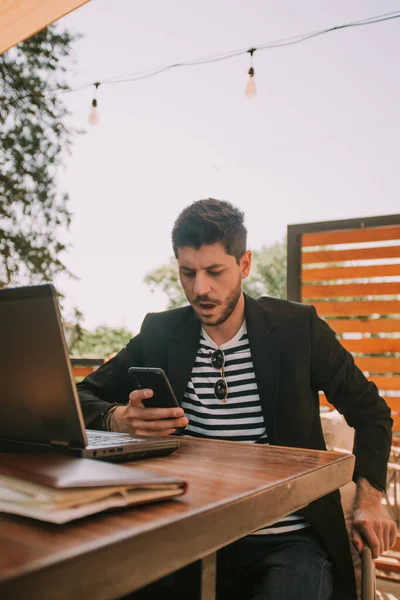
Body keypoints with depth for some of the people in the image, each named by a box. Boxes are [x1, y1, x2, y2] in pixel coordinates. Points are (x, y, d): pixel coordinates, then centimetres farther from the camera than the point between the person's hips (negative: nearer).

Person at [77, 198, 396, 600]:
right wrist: (121, 419, -21)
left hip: (288, 537, -1)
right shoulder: (160, 333, 1)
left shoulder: (299, 327, -3)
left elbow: (370, 412, 8)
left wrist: (369, 499, -3)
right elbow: (81, 399, 1)